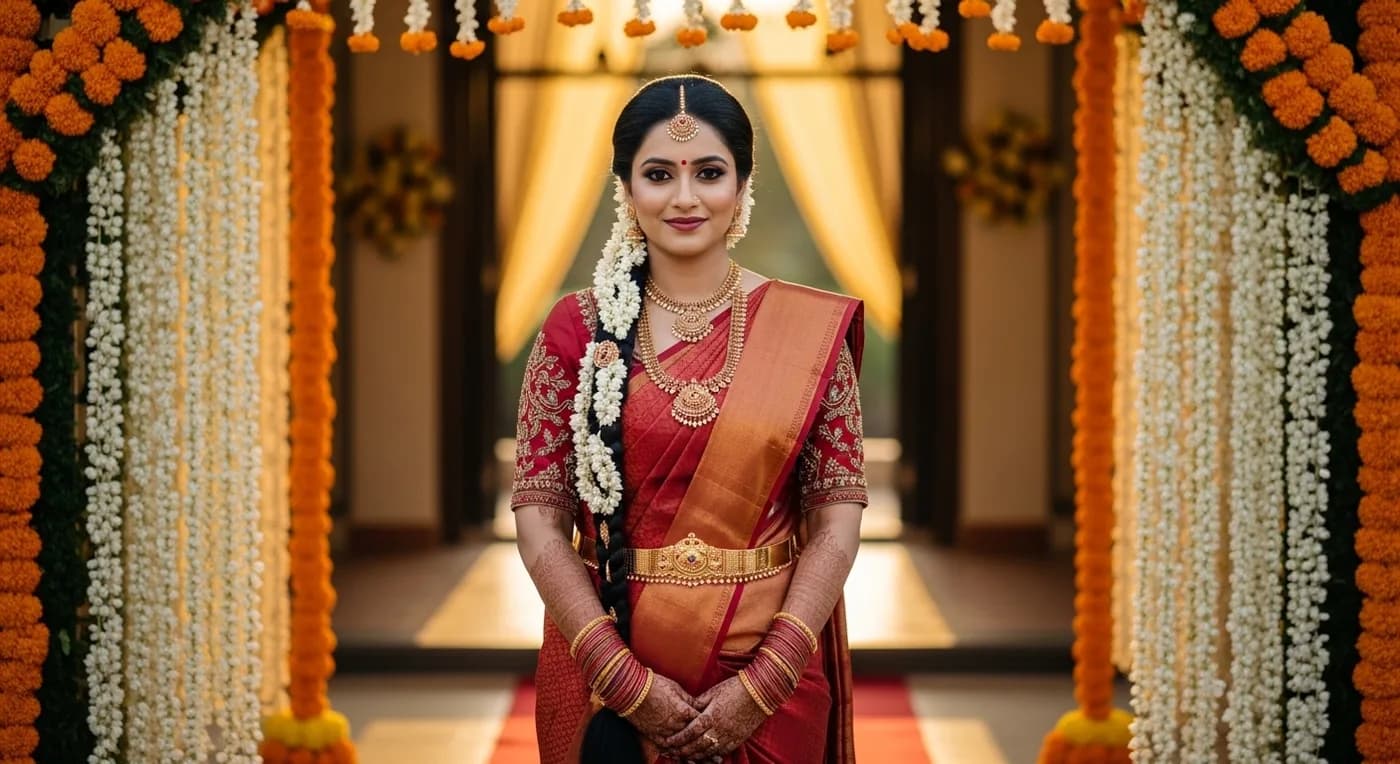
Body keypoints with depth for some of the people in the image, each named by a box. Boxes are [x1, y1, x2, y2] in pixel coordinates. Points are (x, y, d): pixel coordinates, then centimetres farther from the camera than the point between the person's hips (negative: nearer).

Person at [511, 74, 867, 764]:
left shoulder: (809, 330, -3)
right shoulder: (578, 329, -4)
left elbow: (836, 517, -5)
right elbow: (540, 515, -5)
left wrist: (764, 680, -14)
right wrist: (623, 673, -14)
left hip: (768, 666, 0)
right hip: (606, 663, 0)